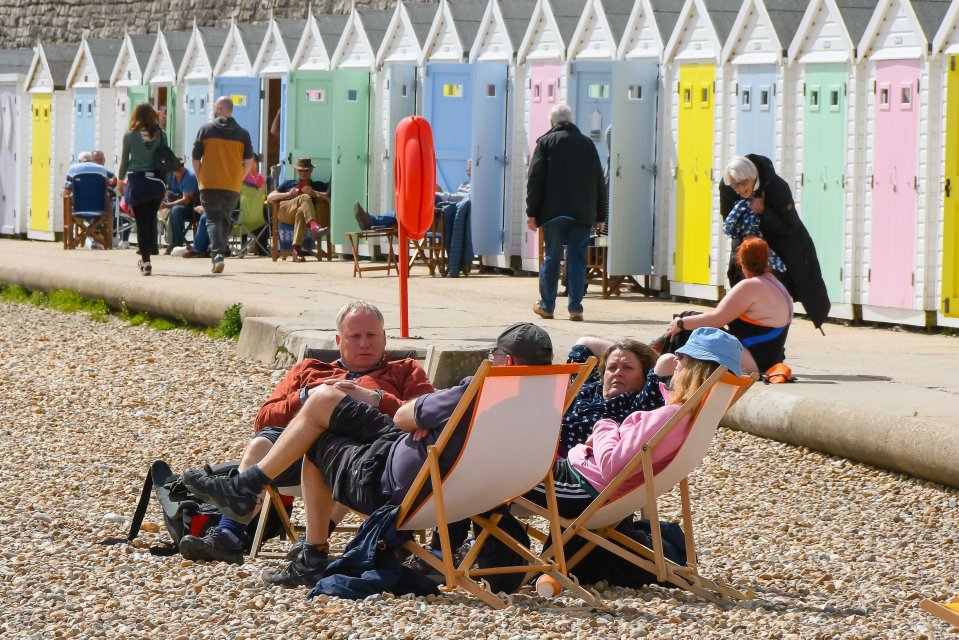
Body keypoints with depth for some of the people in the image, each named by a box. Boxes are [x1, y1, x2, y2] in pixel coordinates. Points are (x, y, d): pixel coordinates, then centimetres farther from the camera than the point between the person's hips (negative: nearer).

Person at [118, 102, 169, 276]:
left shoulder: (130, 136, -6)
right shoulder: (161, 135, 0)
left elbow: (124, 160, 2)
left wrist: (120, 180, 17)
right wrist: (165, 183, 14)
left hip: (137, 180, -2)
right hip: (156, 180, 2)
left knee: (141, 221, 1)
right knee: (152, 217, 17)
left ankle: (146, 261, -2)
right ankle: (152, 249, 23)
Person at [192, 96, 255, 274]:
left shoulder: (206, 129, -1)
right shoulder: (242, 133, 3)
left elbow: (195, 158, 0)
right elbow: (249, 161, 0)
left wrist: (200, 178, 12)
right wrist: (239, 179, 12)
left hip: (209, 184, -2)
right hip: (232, 186, 2)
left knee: (213, 220, -4)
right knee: (225, 220, 16)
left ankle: (217, 254, -23)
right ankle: (219, 254, 19)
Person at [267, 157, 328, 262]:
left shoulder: (318, 185, 33)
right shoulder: (289, 184, 37)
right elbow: (269, 198, 25)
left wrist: (314, 193, -2)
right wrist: (288, 194, 8)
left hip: (303, 213, 0)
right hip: (285, 211, 0)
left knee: (301, 212, -40)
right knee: (305, 197, -32)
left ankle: (297, 249, -51)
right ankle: (314, 226, -59)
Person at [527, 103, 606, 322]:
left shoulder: (546, 142, 1)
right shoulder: (587, 143, 10)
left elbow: (535, 179, -4)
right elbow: (599, 181, 11)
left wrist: (532, 212, -1)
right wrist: (600, 215, 15)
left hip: (553, 212, -2)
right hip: (583, 213, 2)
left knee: (551, 258, 6)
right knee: (577, 259, 2)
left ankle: (546, 306, 12)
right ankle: (575, 308, -3)